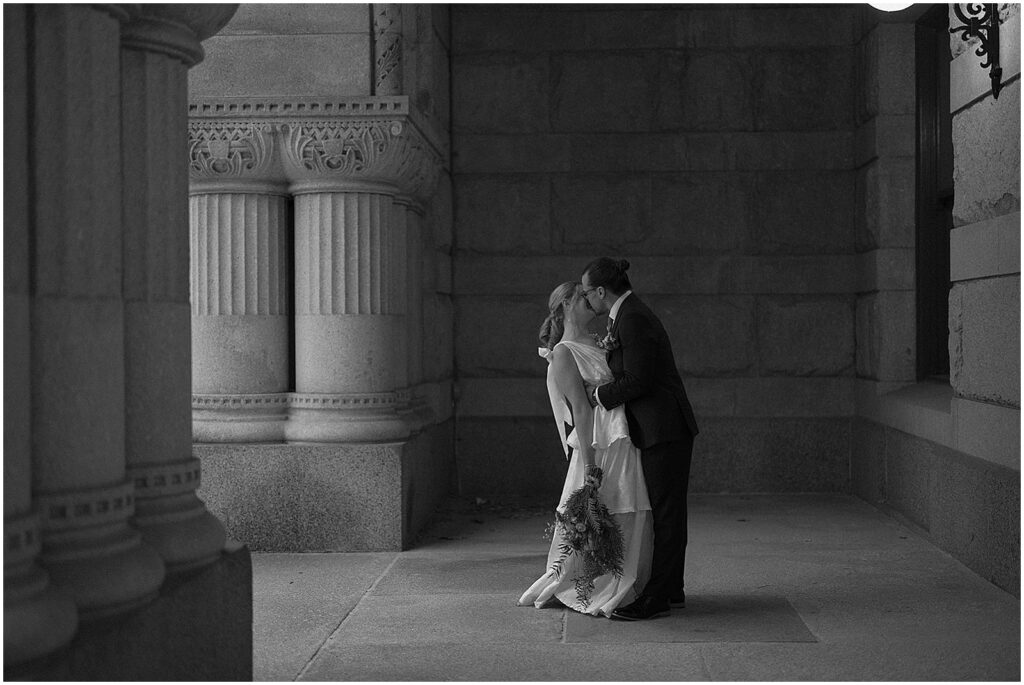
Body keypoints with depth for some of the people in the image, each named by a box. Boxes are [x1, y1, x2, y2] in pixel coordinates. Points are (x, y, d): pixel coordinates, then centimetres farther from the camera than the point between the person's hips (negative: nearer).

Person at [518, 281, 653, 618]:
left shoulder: (593, 345, 19)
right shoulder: (563, 354, -6)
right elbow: (580, 408, -15)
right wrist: (588, 462, -17)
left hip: (626, 444, 8)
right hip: (602, 448, -8)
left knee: (632, 524, 9)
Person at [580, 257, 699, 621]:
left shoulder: (633, 319, -17)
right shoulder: (628, 313, 15)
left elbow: (636, 382, -20)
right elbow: (625, 369, 22)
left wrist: (600, 395, -7)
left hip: (663, 429, -10)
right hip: (661, 428, 10)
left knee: (665, 513, -6)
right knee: (667, 513, 15)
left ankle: (656, 598, -3)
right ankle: (672, 591, 23)